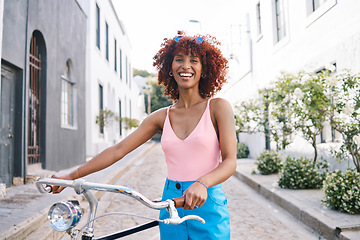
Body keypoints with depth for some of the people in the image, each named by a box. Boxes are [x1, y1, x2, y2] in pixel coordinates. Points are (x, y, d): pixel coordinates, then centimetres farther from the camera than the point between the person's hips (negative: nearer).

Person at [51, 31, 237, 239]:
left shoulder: (218, 107, -4)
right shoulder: (162, 117, 5)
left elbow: (230, 162, -11)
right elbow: (118, 150, 4)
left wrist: (201, 183, -31)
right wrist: (70, 176, 3)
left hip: (208, 207, -2)